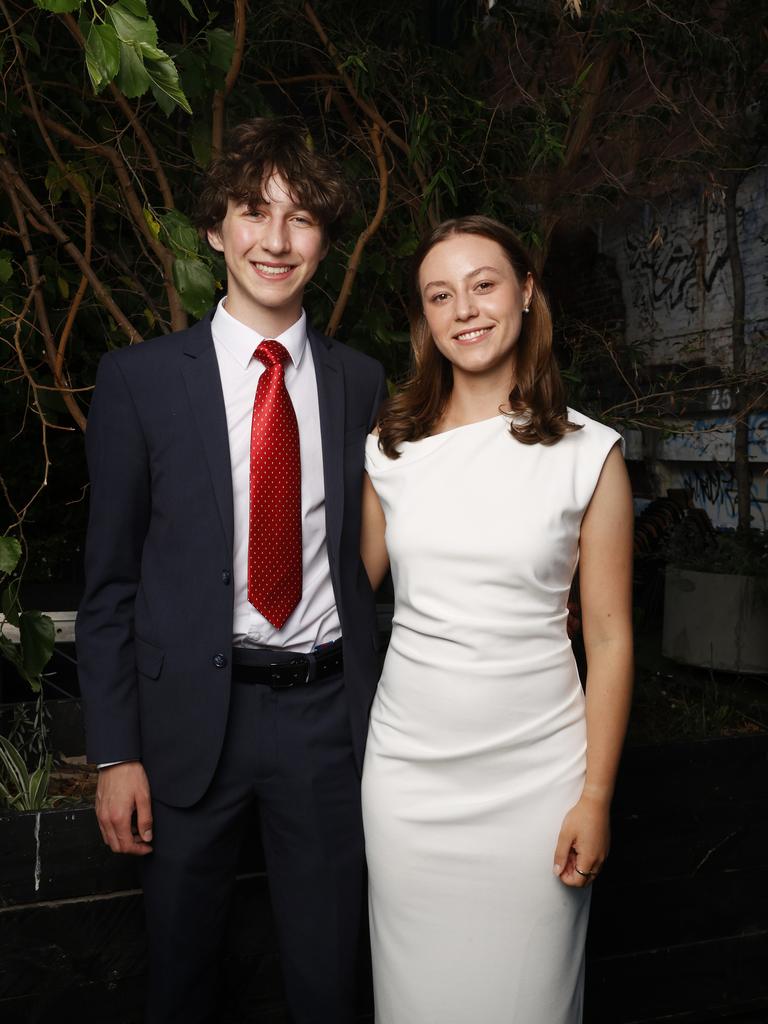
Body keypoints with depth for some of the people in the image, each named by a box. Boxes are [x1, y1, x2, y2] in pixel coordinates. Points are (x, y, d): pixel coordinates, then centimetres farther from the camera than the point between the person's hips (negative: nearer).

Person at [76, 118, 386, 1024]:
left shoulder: (360, 381, 3)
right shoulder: (137, 379, -4)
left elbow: (358, 553, 7)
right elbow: (109, 579, -2)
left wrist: (374, 708, 3)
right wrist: (115, 752, -5)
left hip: (326, 711, 2)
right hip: (191, 714, -1)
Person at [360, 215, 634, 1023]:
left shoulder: (588, 453, -4)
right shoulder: (389, 449, 3)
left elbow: (608, 635, -3)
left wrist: (596, 796, -5)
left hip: (534, 772, -2)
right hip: (408, 766, 2)